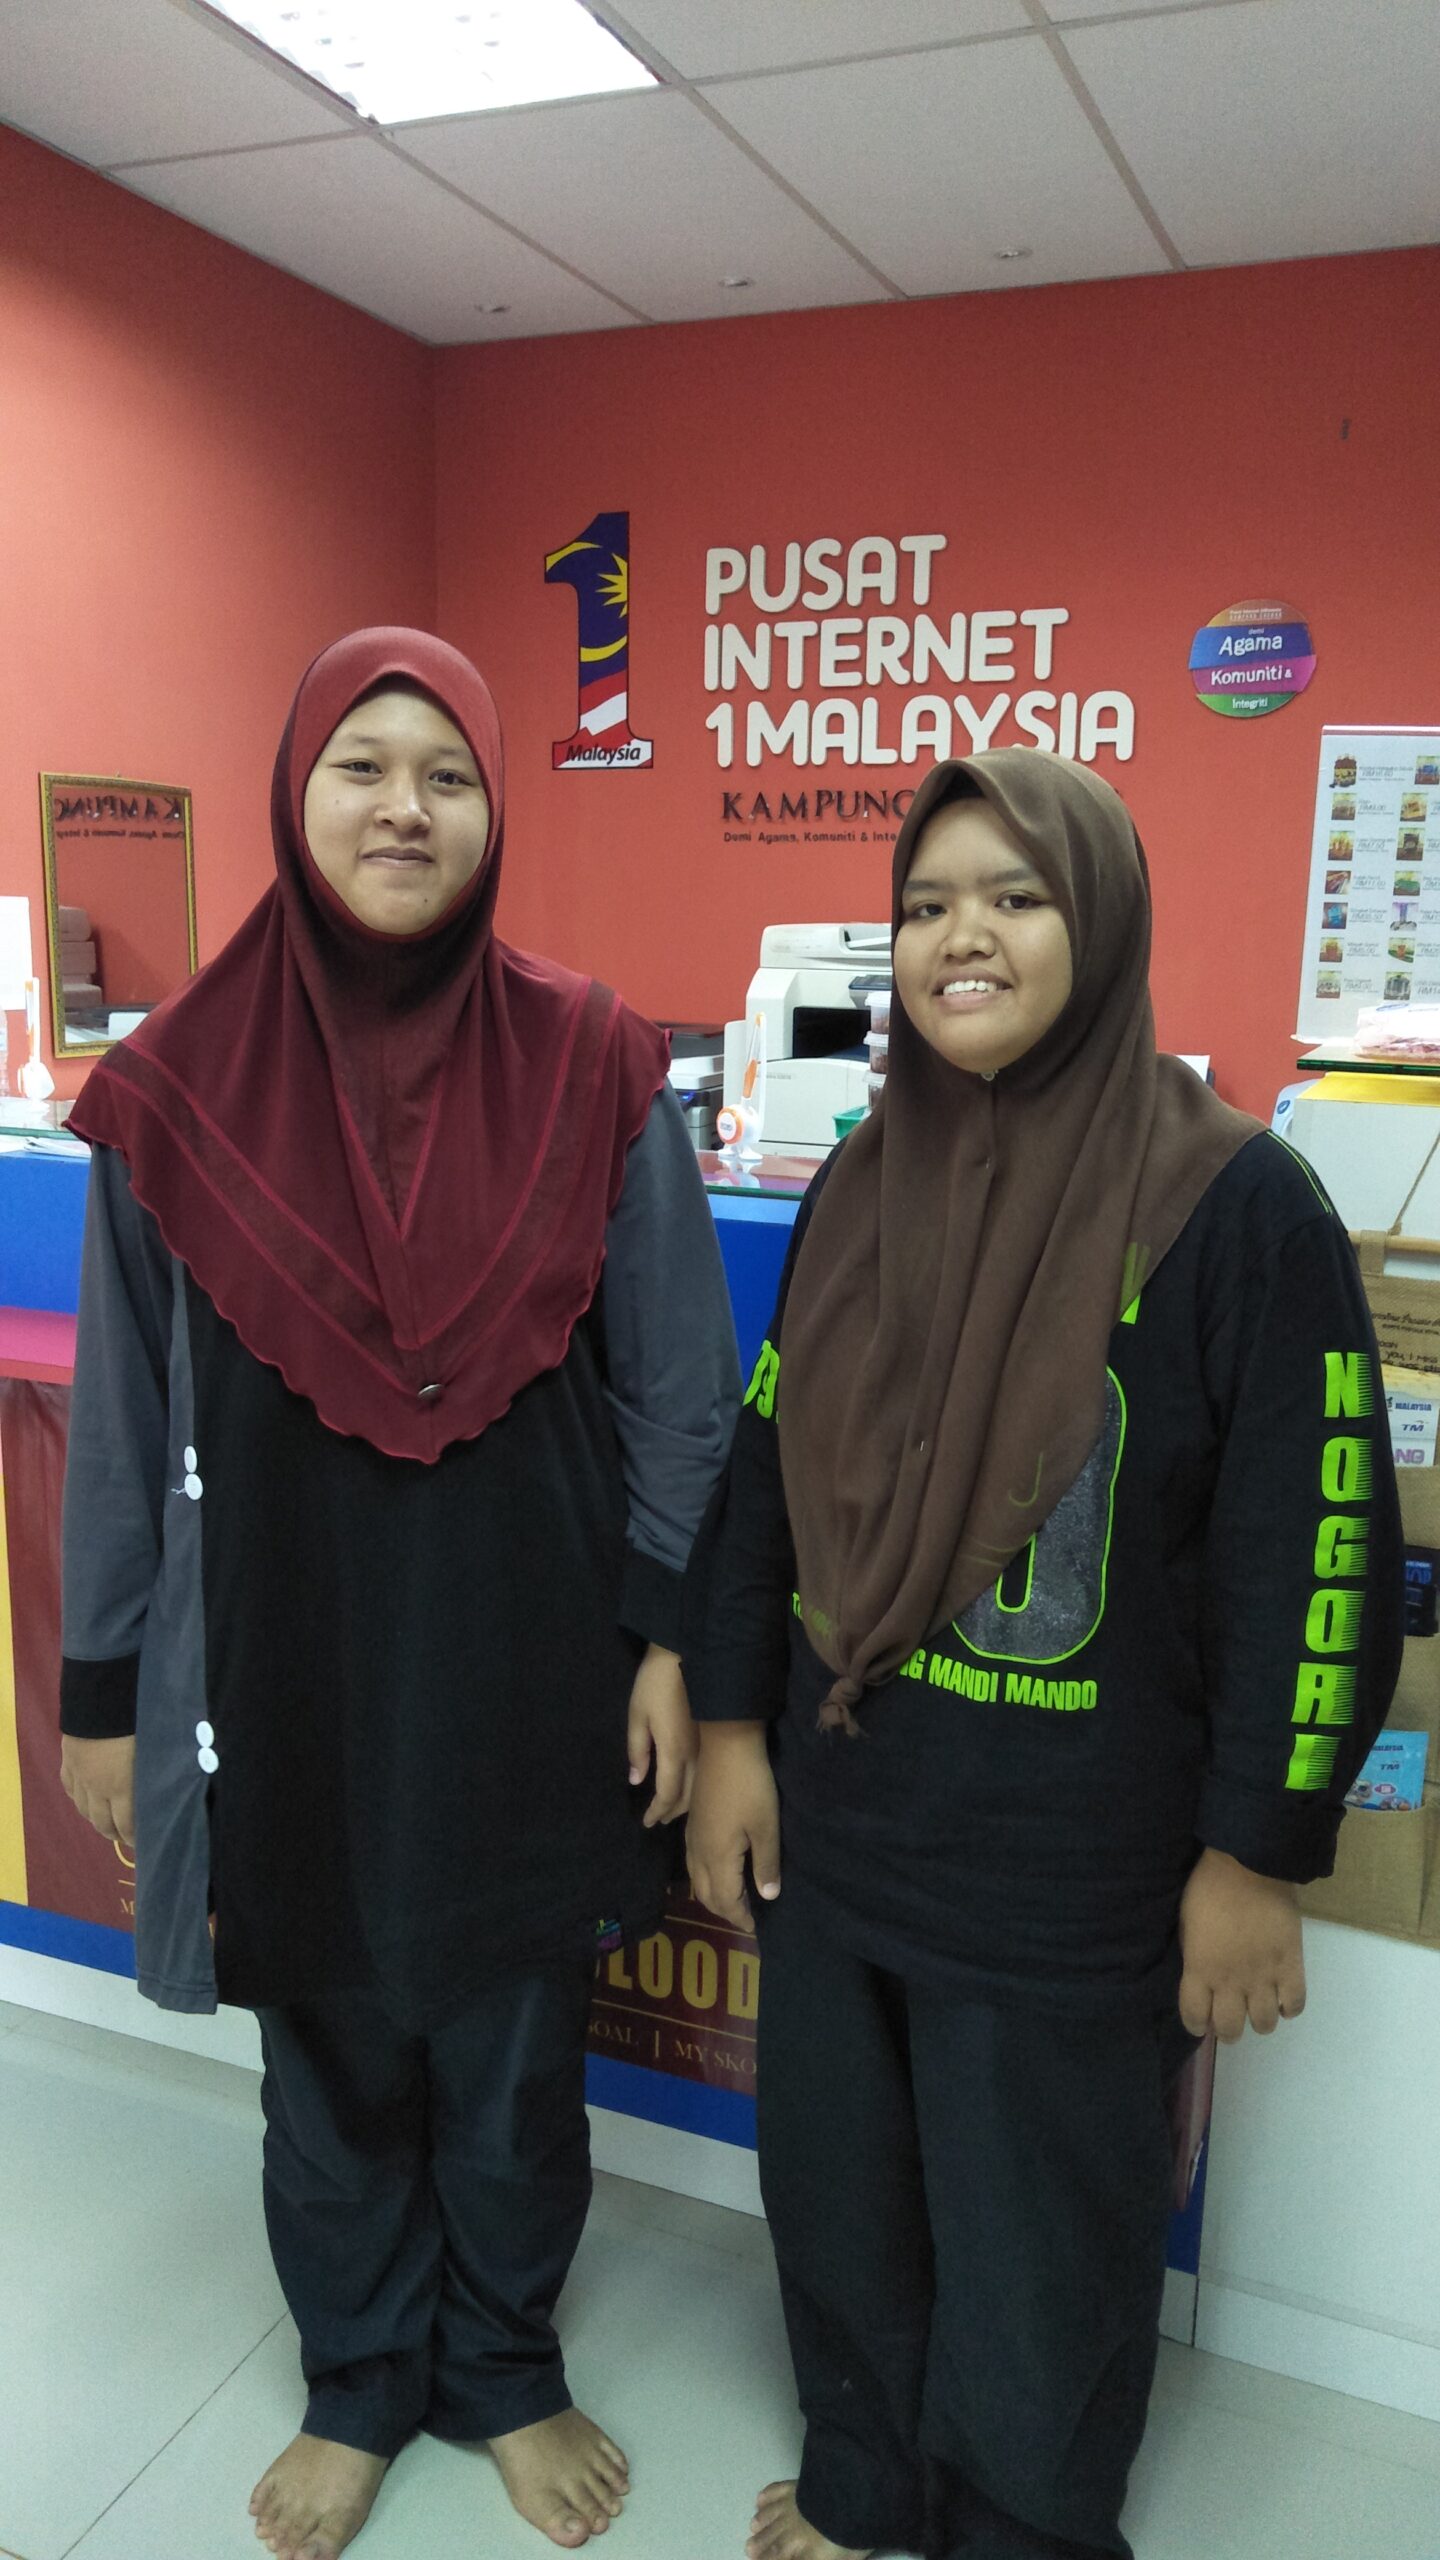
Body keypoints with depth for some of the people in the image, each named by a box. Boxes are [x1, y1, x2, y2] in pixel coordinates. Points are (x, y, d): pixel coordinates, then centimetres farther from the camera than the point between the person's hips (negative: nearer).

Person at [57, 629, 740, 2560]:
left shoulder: (595, 1074, -7)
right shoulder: (179, 1090, -6)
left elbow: (678, 1381, -2)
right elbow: (122, 1414, 0)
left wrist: (673, 1635, -3)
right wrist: (104, 1688, 4)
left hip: (524, 1659, 0)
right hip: (288, 1664, 1)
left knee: (515, 2043, 17)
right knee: (329, 2048, 19)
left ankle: (501, 2364, 45)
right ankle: (359, 2382, 45)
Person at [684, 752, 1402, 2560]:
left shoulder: (1237, 1207, -16)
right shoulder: (865, 1182, 1)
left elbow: (1312, 1561, -13)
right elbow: (764, 1466, 6)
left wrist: (1256, 1859, -9)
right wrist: (730, 1731, 6)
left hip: (1070, 1869, -5)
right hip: (834, 1819, 5)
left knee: (1037, 2253, 15)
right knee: (833, 2190, 22)